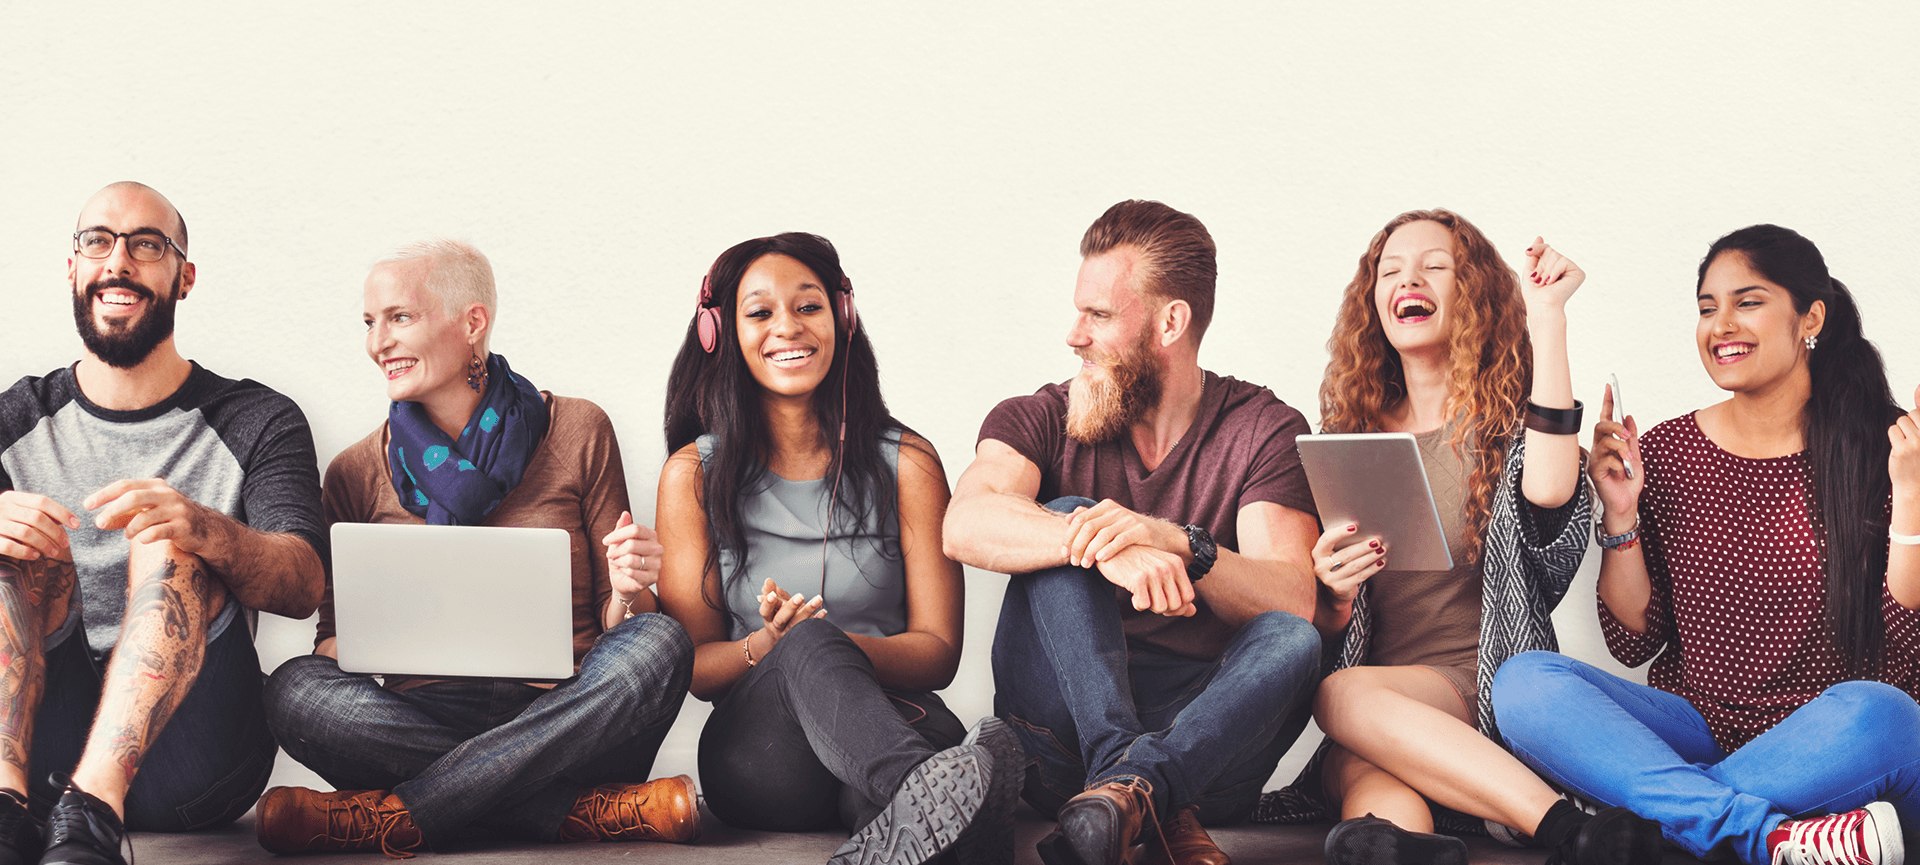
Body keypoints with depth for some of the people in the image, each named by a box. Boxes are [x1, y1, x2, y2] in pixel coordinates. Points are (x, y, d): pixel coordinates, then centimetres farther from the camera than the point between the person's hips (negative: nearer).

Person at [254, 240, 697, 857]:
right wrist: (336, 651, -13)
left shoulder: (577, 432, 7)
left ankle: (388, 817, -29)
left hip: (568, 725, -1)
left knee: (656, 643, -30)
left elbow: (613, 622, 9)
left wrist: (627, 592, -15)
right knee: (294, 689, -28)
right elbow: (336, 637, 12)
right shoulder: (356, 474, 11)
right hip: (423, 723, 1)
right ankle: (600, 812, -32)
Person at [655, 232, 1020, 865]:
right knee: (809, 646, -39)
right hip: (757, 742, -1)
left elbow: (938, 653, 3)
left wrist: (830, 644, -17)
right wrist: (770, 647, -17)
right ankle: (922, 797, -63)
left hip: (892, 716, 1)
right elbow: (693, 665, 7)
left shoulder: (905, 464, 7)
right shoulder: (694, 475, 9)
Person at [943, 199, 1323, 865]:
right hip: (1060, 730, 1)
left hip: (1205, 729, 0)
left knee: (1291, 642, -29)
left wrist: (1174, 543, -32)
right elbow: (965, 525, -18)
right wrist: (1109, 551, -35)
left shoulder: (1264, 429, 4)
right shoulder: (1041, 421, 7)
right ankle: (1157, 809, -37)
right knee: (1067, 519, -22)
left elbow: (1294, 602, -13)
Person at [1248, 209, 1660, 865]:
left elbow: (1549, 493, -18)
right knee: (1373, 782, -36)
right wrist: (1333, 595, -7)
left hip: (1484, 689, -2)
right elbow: (1326, 628, 19)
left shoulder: (1511, 419, 10)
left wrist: (1546, 320, -14)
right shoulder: (1348, 434, 19)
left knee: (1344, 695, -34)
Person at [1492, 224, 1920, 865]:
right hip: (1695, 732, 3)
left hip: (1822, 744, -3)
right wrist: (1621, 516, -5)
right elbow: (1634, 642, 7)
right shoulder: (1665, 451, 8)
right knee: (1524, 682, -22)